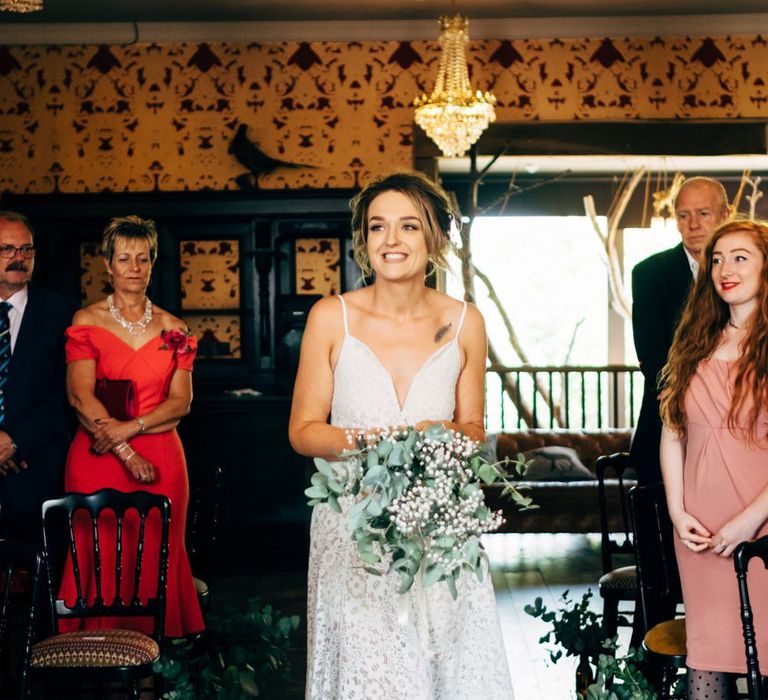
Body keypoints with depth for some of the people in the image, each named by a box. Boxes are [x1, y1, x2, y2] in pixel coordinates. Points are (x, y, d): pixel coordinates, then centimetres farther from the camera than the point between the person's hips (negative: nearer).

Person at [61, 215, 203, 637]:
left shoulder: (172, 328, 10)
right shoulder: (87, 321, 3)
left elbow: (181, 401, 4)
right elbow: (80, 396, -6)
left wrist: (130, 427, -12)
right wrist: (128, 455, -12)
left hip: (161, 458, 2)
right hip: (98, 458, -2)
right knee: (100, 560, -2)